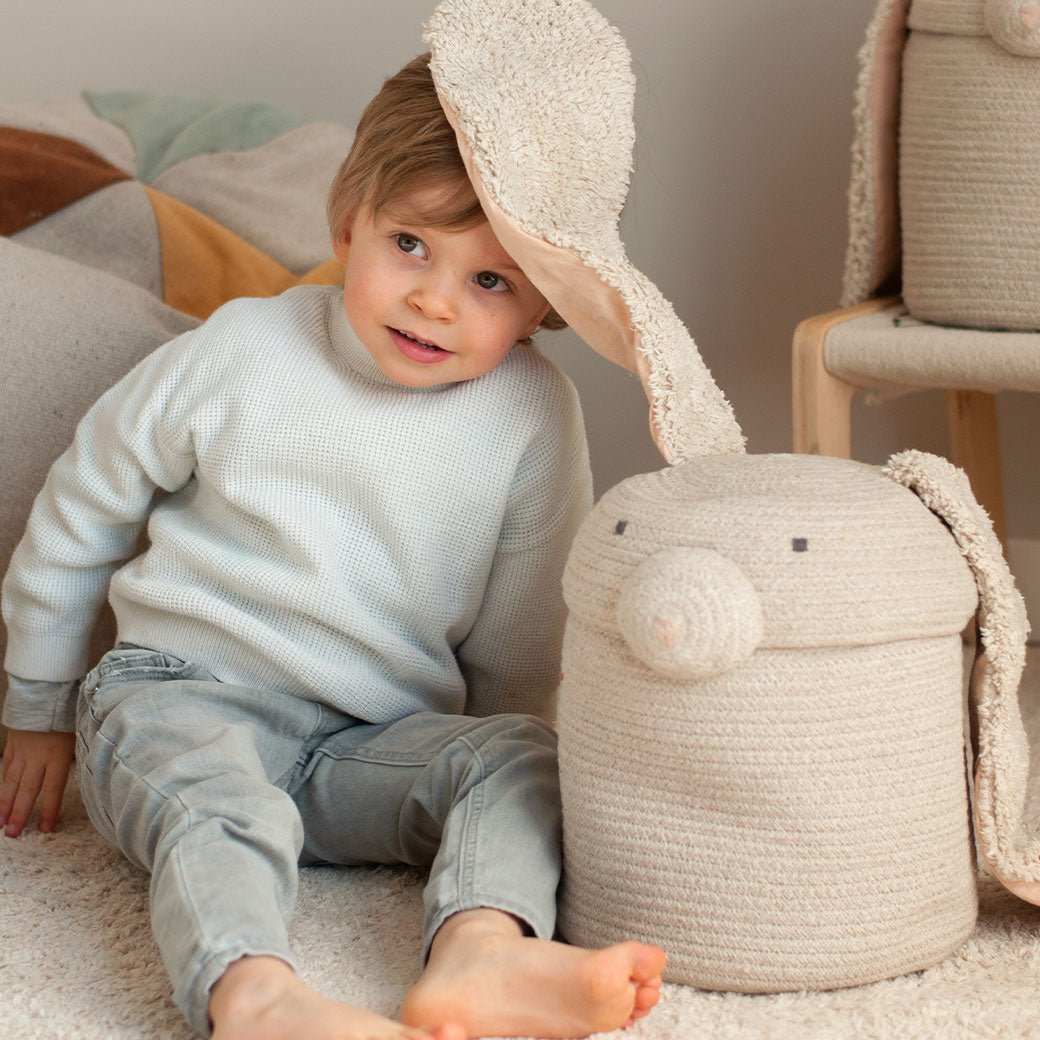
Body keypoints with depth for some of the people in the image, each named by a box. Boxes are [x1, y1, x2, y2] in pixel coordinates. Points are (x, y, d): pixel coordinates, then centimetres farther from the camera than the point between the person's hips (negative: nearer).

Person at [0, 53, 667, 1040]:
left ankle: (479, 953, -52)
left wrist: (494, 767, 8)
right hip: (183, 698, -2)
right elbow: (81, 507, 10)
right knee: (214, 805, -34)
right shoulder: (236, 356, -5)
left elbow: (517, 647, 10)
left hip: (377, 743, 2)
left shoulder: (535, 419, -2)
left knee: (523, 760, -25)